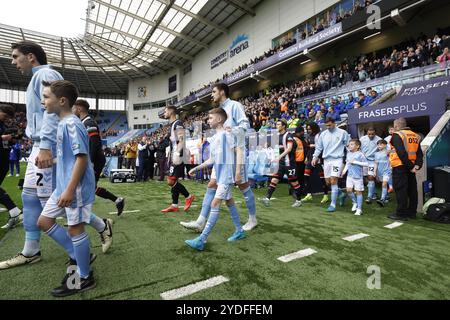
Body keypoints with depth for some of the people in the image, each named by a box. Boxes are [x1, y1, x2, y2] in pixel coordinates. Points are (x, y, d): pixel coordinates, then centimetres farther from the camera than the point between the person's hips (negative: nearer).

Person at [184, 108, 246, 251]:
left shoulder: (227, 134, -13)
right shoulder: (214, 138, 13)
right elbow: (212, 159, 17)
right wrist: (196, 168, 16)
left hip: (226, 176, -9)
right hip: (220, 175, 10)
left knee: (215, 204, -12)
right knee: (229, 201, 16)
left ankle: (202, 240, -9)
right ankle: (240, 231, 30)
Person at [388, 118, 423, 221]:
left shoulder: (397, 135, -12)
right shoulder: (415, 136, 13)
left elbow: (402, 153, -20)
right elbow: (419, 153, 8)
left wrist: (410, 166, -13)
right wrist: (417, 165, -1)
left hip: (400, 167, -8)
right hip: (411, 167, 8)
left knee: (400, 190, -2)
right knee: (412, 190, 14)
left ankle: (401, 214, 2)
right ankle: (412, 212, 24)